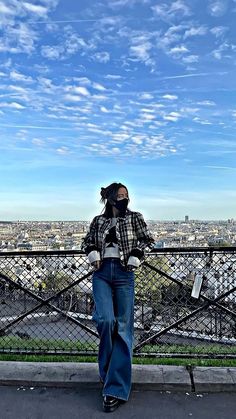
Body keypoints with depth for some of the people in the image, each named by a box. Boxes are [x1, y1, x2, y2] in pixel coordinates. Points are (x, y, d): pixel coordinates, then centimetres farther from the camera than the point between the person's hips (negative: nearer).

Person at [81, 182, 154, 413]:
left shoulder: (134, 218, 5)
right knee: (106, 320, -16)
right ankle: (107, 371, 13)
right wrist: (93, 254, 2)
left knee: (123, 328, -2)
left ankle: (116, 389, 7)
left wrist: (135, 257, -4)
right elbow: (87, 241, 20)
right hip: (102, 274, 1)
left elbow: (146, 240, 9)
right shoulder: (98, 220, 8)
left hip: (124, 275, -1)